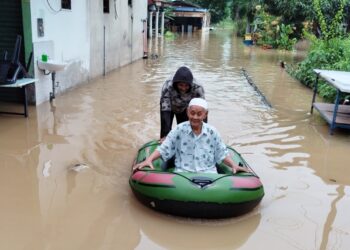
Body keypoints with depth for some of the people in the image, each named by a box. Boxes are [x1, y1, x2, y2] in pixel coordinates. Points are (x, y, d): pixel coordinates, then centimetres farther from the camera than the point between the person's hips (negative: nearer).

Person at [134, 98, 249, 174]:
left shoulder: (212, 131, 5)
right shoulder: (179, 129, 0)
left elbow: (222, 153, 13)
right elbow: (163, 149, -1)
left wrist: (233, 165, -3)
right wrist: (149, 159, -15)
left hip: (208, 173, 2)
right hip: (183, 172, -1)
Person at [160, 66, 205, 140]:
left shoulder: (197, 88, -37)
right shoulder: (168, 87, -40)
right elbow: (165, 111, -41)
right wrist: (165, 135, -46)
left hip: (184, 108, 1)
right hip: (170, 107, -1)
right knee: (166, 130, -7)